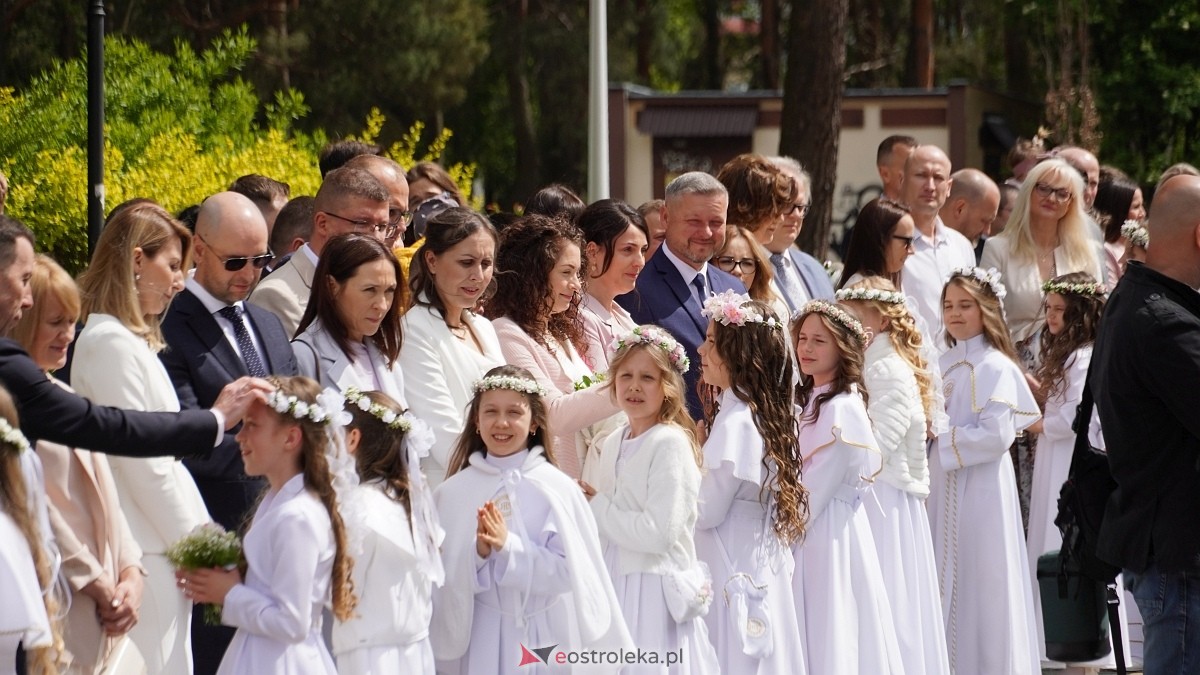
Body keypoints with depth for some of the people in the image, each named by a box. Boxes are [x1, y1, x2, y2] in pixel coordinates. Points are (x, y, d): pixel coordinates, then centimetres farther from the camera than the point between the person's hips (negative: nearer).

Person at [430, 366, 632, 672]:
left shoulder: (556, 489, -5)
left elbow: (567, 571, -10)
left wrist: (509, 547, -20)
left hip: (545, 636, -1)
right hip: (482, 640, 1)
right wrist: (478, 554, -20)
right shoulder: (454, 493, -1)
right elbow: (444, 578, -3)